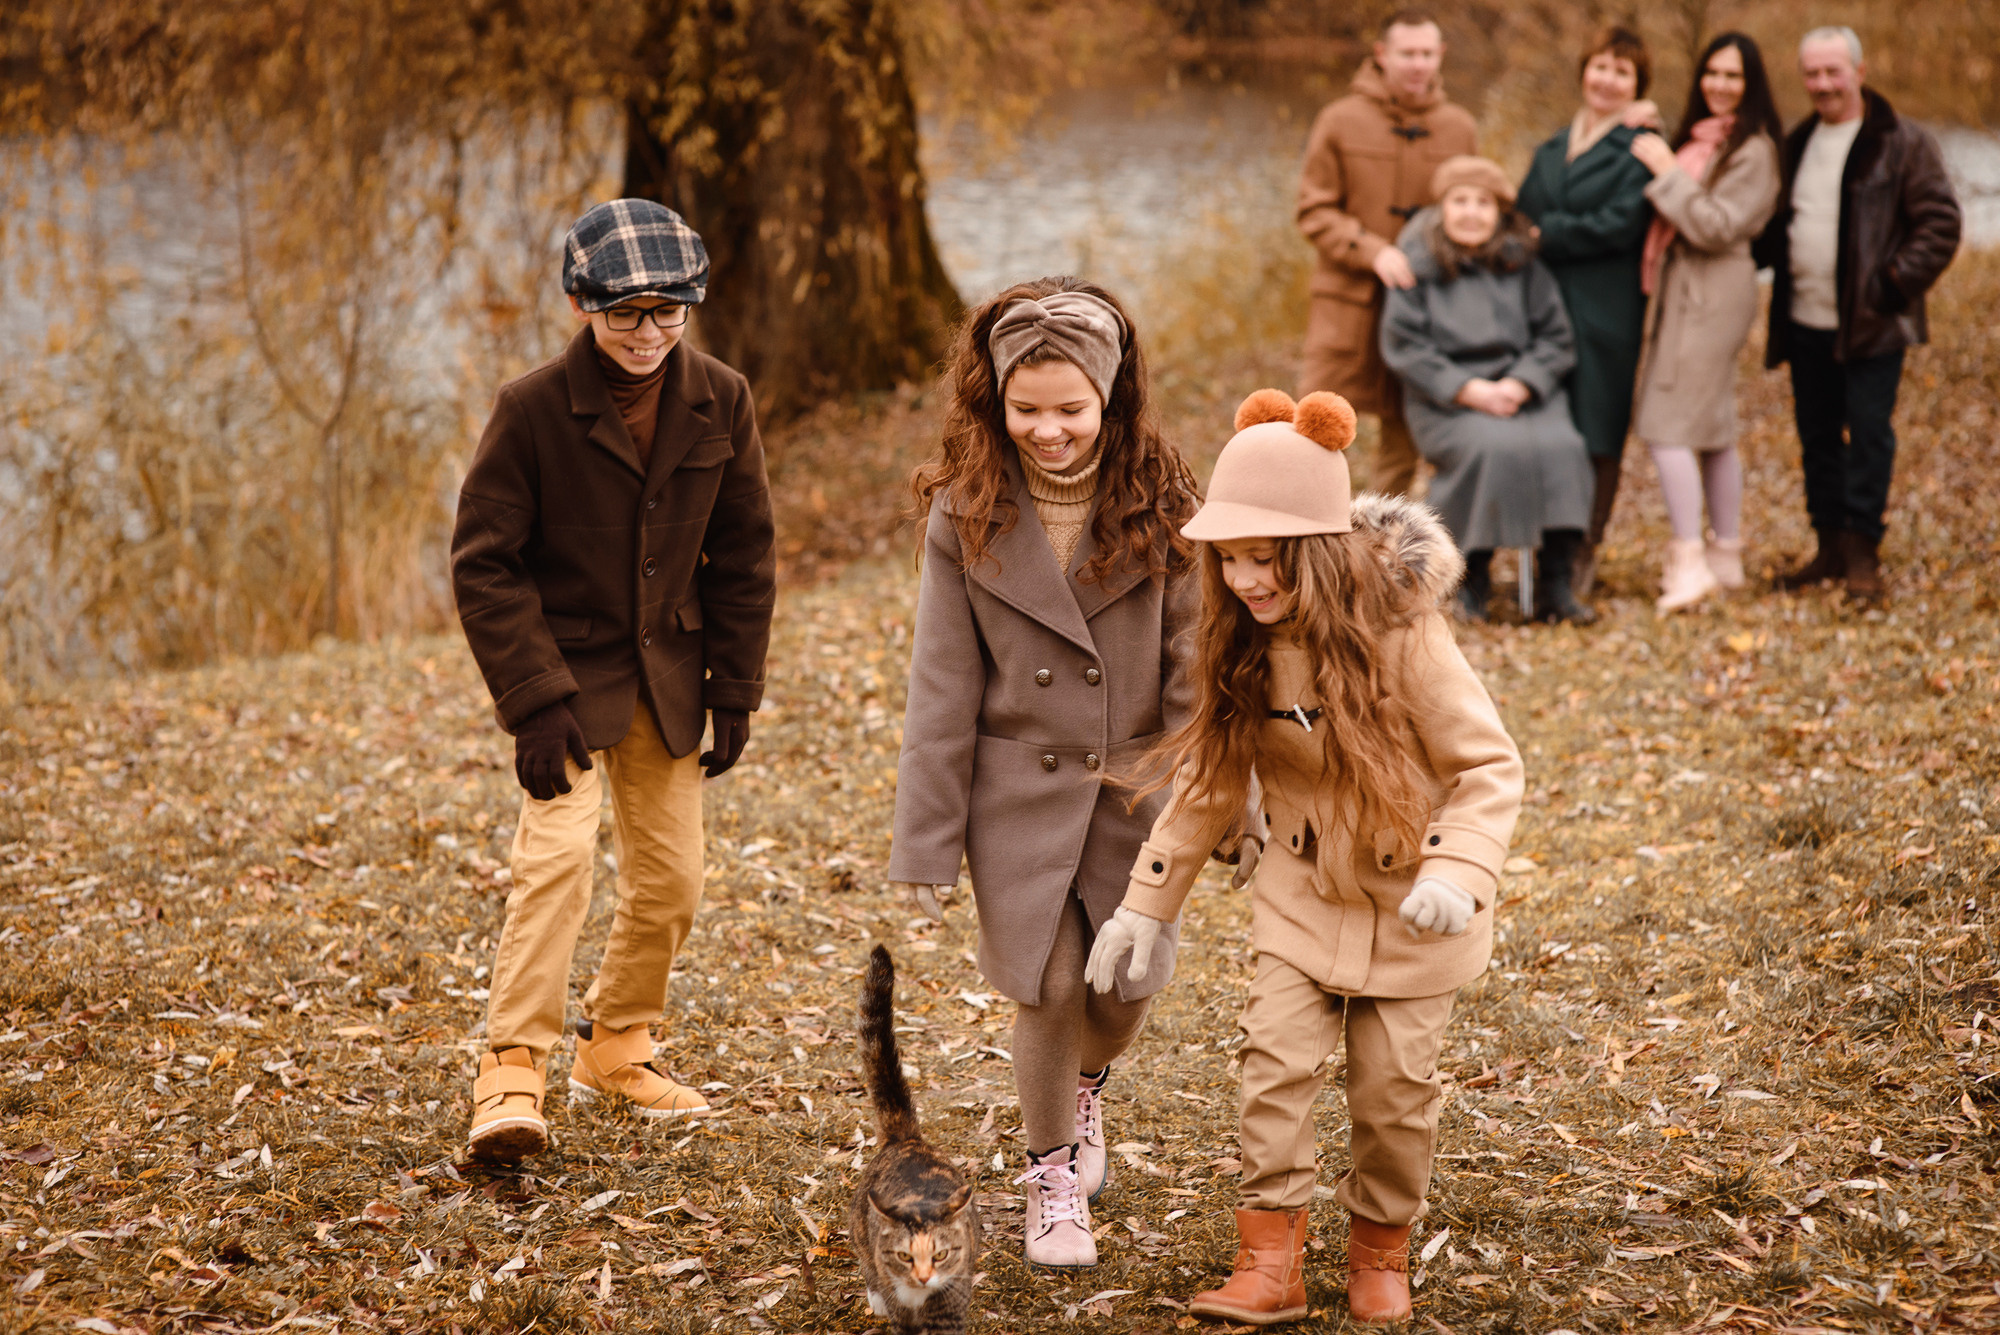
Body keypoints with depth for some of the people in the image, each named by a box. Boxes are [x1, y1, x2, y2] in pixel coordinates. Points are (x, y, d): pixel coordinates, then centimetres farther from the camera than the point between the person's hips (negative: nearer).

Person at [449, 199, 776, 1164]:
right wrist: (535, 700, -19)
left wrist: (735, 692, 3)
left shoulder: (719, 403, -4)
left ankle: (614, 1048, 30)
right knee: (558, 850, -21)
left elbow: (743, 554, 5)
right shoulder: (533, 408, -15)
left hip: (665, 677, 5)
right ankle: (512, 1069, -17)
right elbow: (483, 561, -12)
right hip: (564, 668, -4)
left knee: (670, 878, 9)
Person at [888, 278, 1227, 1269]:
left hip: (1135, 789, 1)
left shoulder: (1157, 506, -8)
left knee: (1128, 987, 5)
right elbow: (941, 690, -5)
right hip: (1019, 797, -1)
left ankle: (1085, 1088, 42)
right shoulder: (966, 515, -7)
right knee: (1049, 992, -4)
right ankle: (1051, 1173, 23)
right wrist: (925, 845, -6)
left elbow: (1192, 665, -6)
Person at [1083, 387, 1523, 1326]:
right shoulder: (1244, 648, -9)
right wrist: (1147, 901, 1)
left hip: (1408, 899, -3)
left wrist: (1457, 873, -34)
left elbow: (1490, 767, -18)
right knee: (1275, 1064, -8)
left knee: (1394, 1086, 4)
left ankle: (1381, 1249, 25)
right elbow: (1208, 782, 3)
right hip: (1301, 895, 3)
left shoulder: (1401, 635, -23)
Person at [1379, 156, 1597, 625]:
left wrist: (1521, 384, -11)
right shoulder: (1418, 265, 3)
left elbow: (1556, 339, 8)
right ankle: (1473, 580, -17)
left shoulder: (1522, 265, 10)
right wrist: (1467, 389, -14)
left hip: (1523, 392, 3)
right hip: (1446, 402, -3)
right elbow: (1403, 345, -4)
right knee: (1494, 448, -33)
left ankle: (1554, 584, -22)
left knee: (1561, 446, -27)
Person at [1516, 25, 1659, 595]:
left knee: (1596, 436, -1)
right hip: (1547, 305, 5)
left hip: (1606, 311, -5)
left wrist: (1547, 236, -9)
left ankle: (1584, 554, 8)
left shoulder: (1640, 149, -2)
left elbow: (1619, 226, -12)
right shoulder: (1554, 150, 18)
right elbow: (1525, 212, 13)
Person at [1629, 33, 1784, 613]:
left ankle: (1691, 561, -15)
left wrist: (1666, 171, -16)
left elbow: (1717, 227, -18)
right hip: (1684, 289, 9)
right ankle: (1726, 557, 19)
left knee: (1668, 426, -14)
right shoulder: (1700, 138, 15)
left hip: (1714, 295, -9)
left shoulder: (1751, 150, -11)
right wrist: (1663, 169, 4)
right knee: (1713, 430, 13)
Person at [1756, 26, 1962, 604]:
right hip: (1804, 322, 6)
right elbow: (1775, 220, 25)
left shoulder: (1903, 143, -5)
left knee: (1868, 436, -5)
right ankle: (1831, 548, 20)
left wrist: (1896, 285, -15)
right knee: (1817, 437, 10)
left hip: (1871, 324, -6)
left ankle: (1862, 555, 2)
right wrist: (1771, 260, 6)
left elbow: (1940, 224, -8)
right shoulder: (1797, 144, 14)